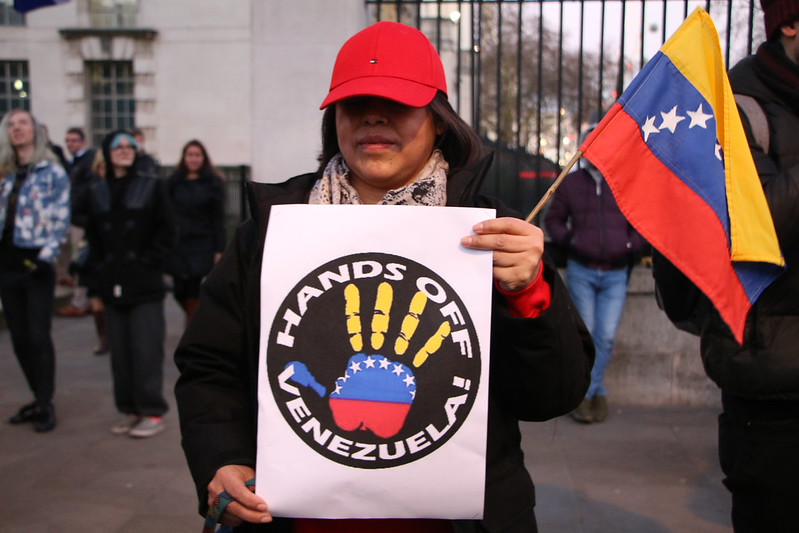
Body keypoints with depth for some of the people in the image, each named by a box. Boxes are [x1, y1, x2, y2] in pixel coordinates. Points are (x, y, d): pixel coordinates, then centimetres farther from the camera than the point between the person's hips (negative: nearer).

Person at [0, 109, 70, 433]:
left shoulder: (52, 172, -1)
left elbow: (60, 219, -6)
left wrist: (47, 255, -16)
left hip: (36, 263, -5)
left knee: (39, 336, -6)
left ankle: (46, 404, 4)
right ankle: (39, 398, 21)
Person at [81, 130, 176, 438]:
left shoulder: (152, 186, 2)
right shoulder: (96, 192, 11)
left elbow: (166, 232, 0)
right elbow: (92, 238, 14)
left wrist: (148, 263, -8)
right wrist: (99, 272, 4)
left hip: (145, 286, -3)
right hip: (112, 286, 4)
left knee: (147, 349, -4)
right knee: (119, 352, 7)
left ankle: (152, 412, 4)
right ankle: (128, 410, 17)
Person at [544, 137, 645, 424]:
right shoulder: (570, 183, 7)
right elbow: (553, 219, 15)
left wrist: (630, 244, -3)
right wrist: (568, 239, -2)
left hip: (616, 273, 0)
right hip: (581, 271, 0)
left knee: (606, 336, -2)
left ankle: (586, 393, 13)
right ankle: (597, 393, 12)